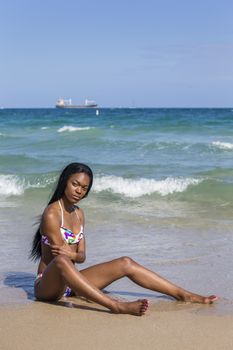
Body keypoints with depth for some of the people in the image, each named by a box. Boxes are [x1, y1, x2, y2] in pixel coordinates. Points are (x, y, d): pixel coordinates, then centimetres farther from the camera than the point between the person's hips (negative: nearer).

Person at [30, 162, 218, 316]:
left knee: (126, 263, -4)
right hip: (48, 286, -7)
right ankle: (117, 306, -53)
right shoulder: (51, 214, -14)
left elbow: (81, 256, 5)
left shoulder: (78, 213, 10)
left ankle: (183, 295, -1)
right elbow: (60, 258, -15)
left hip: (69, 282, 7)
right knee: (61, 261, -42)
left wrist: (73, 255, -16)